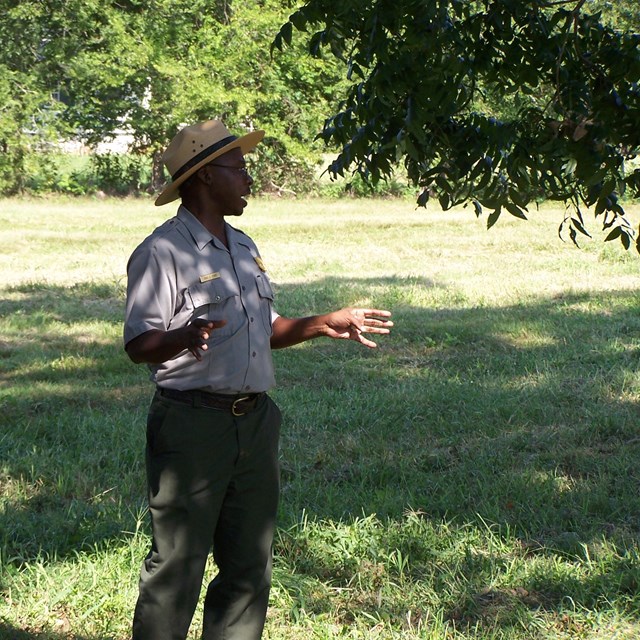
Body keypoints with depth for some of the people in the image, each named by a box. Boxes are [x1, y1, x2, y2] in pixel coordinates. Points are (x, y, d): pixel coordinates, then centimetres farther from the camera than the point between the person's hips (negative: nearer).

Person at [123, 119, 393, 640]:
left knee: (250, 568, 12)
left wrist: (326, 324, 16)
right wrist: (186, 337, -37)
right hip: (192, 425, -8)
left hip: (256, 421, 8)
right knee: (176, 569, -5)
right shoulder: (163, 252, -10)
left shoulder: (243, 247, 17)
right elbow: (138, 343, -18)